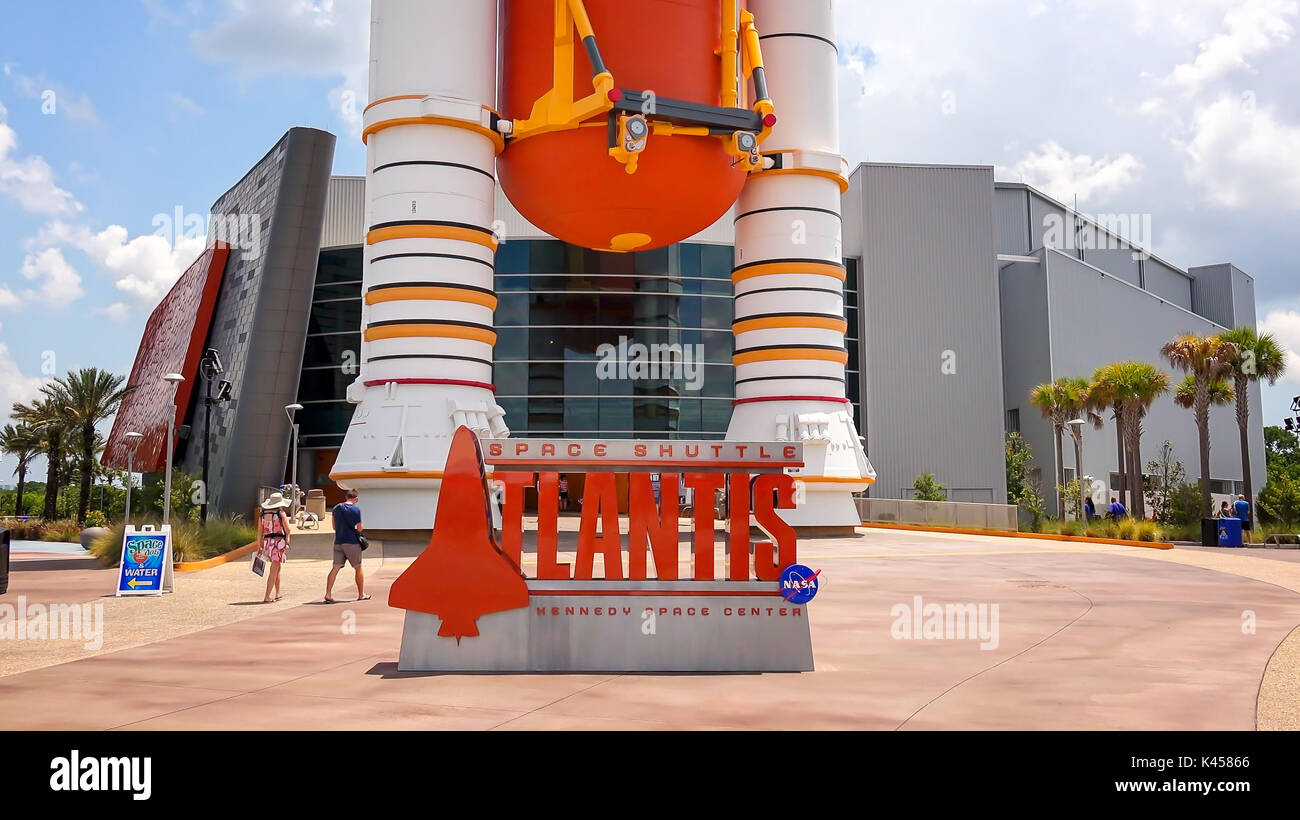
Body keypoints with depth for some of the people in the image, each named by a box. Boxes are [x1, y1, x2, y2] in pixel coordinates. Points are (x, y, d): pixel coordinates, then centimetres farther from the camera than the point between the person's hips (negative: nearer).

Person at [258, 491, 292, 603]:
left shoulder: (262, 514, 7)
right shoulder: (281, 513, -7)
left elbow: (260, 532, 8)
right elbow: (287, 530, -10)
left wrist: (259, 547, 12)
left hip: (267, 542, 6)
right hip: (279, 542, -6)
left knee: (277, 568, 22)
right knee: (273, 571, -4)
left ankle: (278, 594, 30)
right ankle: (267, 597, -9)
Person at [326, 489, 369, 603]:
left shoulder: (336, 508, 6)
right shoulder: (356, 509, -10)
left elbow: (334, 527, 12)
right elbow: (359, 528, -9)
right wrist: (361, 528, 12)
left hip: (338, 542, 5)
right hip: (352, 542, -4)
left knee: (335, 568, 4)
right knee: (358, 568, 9)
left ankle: (328, 594, -7)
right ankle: (361, 595, 16)